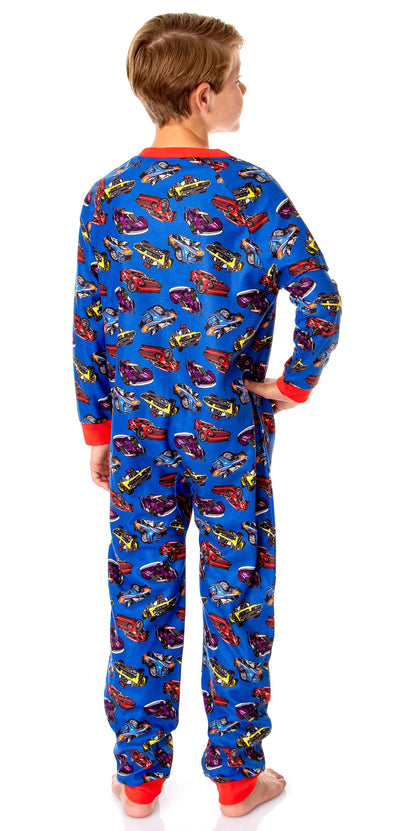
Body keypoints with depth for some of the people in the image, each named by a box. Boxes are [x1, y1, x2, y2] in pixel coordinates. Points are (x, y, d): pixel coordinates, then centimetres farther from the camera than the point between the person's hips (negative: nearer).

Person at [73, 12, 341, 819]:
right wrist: (295, 385, -3)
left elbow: (87, 326, 1)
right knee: (237, 600, 10)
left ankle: (139, 778, 26)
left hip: (138, 430, 3)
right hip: (229, 430, -3)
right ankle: (236, 777, 24)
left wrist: (98, 431, 9)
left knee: (140, 598, 12)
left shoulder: (107, 197, 0)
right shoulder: (252, 191, -10)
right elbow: (321, 298, -17)